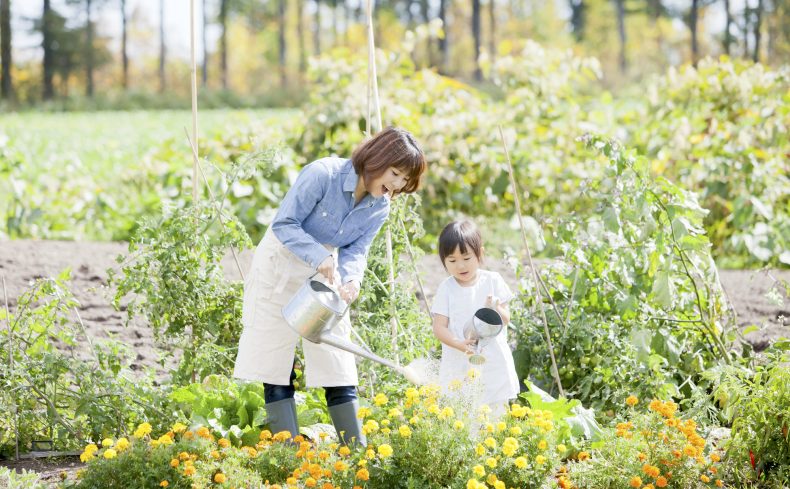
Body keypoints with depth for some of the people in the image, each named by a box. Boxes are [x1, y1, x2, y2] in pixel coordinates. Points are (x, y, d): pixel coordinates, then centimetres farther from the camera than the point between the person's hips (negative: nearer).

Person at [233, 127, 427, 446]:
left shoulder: (379, 207, -6)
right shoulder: (322, 174, -25)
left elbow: (357, 251, -4)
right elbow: (284, 224, -24)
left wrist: (351, 279, -27)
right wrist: (320, 257, -37)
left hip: (327, 277, 5)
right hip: (281, 269, -5)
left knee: (338, 368, 3)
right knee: (276, 368, -3)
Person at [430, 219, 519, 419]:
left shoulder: (493, 281, 1)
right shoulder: (446, 288, -1)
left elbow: (506, 319, 4)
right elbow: (439, 327, -6)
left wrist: (496, 310, -20)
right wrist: (459, 344, -24)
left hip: (494, 363, 1)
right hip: (459, 367, -1)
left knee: (497, 414, 3)